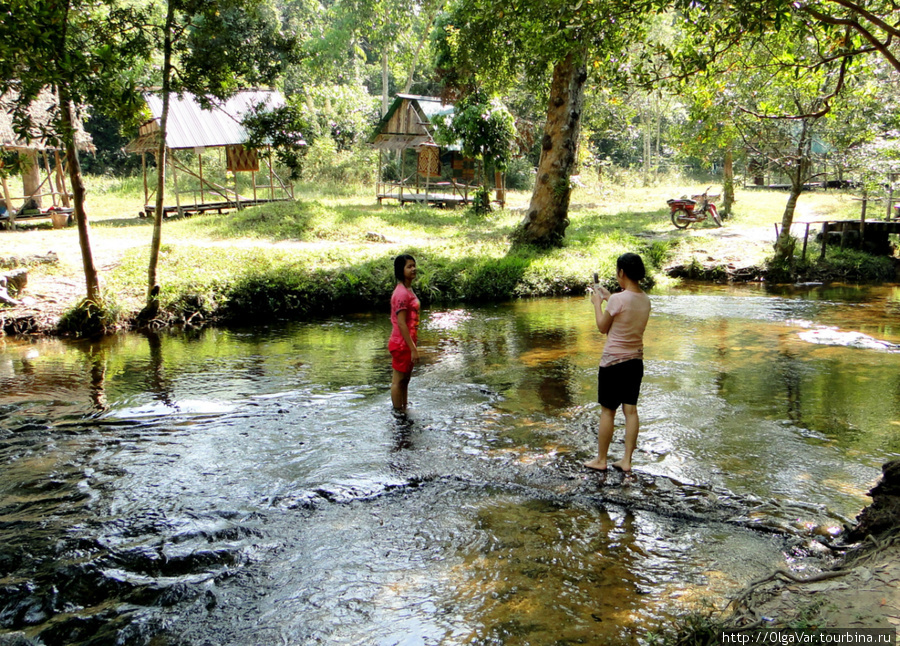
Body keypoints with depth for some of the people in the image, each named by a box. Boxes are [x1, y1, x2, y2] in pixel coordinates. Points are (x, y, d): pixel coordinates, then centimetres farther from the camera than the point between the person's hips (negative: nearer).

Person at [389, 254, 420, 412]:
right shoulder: (401, 293, -19)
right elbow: (401, 323, -22)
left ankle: (404, 411, 29)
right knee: (398, 381, 3)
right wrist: (413, 349, -21)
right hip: (402, 344, -9)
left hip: (408, 342, 9)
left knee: (405, 379, 18)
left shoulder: (408, 290, 10)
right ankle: (398, 415, 13)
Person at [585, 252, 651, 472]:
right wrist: (608, 298, 21)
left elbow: (603, 327, -6)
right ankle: (627, 460, 14)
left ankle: (601, 460, 15)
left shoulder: (617, 299, -19)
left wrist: (597, 303, 7)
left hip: (613, 361, -6)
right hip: (636, 361, 6)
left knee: (607, 411, 4)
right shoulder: (645, 300, 2)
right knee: (631, 410, 10)